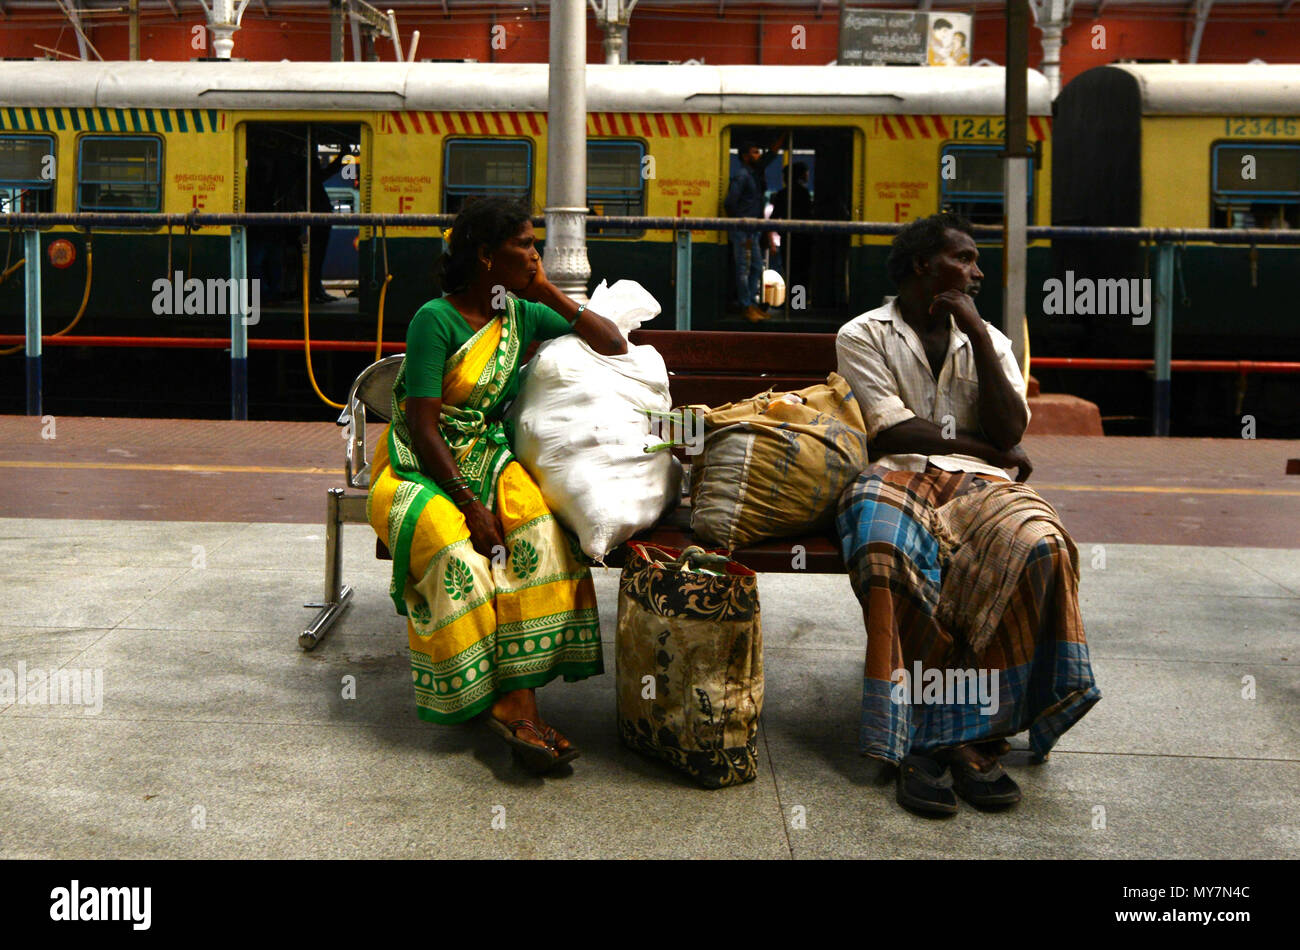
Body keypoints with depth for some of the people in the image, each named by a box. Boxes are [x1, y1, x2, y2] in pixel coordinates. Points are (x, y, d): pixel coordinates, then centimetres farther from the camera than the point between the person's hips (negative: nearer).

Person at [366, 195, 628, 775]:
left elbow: (614, 346, 8)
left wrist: (548, 292, 0)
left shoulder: (524, 315, 7)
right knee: (457, 554, -35)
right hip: (420, 467, -5)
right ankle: (508, 703, -26)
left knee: (539, 531, -28)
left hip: (487, 459, 5)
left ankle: (518, 697, -31)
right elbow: (423, 428, -16)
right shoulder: (436, 319, -12)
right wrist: (469, 505, -24)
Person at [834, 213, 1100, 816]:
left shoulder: (987, 340, 22)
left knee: (1038, 544, -31)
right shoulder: (863, 335, 9)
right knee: (892, 556, -39)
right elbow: (892, 433, -3)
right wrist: (987, 449, 3)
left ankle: (969, 736, -27)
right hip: (895, 478, -3)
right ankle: (918, 740, -32)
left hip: (976, 482, 3)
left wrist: (978, 336, 1)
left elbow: (1009, 432, 5)